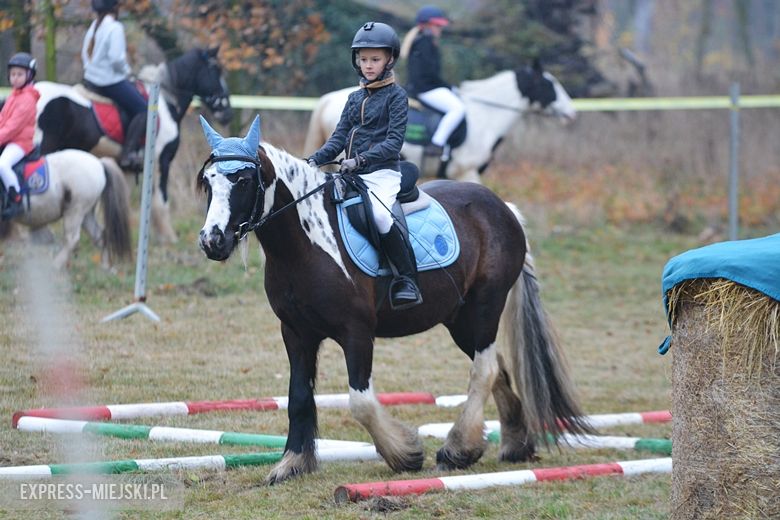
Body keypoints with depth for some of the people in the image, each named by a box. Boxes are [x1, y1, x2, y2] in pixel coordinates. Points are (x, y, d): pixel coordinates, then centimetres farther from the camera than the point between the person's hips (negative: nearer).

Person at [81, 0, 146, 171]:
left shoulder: (94, 26, 10)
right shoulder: (115, 27, -17)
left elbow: (85, 53, 16)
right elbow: (116, 58, -24)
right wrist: (126, 70, -6)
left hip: (92, 79, 10)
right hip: (112, 80, -10)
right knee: (143, 110, -6)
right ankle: (128, 154, -17)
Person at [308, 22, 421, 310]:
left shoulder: (395, 95, -1)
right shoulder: (355, 98, 18)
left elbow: (394, 141, -10)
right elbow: (339, 137, 14)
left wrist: (361, 159, -22)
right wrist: (316, 160, -4)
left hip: (383, 172, -7)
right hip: (352, 175, 7)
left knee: (378, 213, -34)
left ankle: (407, 281, -27)